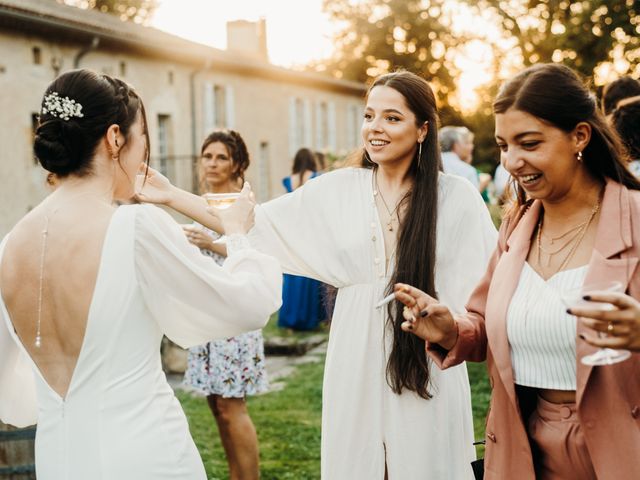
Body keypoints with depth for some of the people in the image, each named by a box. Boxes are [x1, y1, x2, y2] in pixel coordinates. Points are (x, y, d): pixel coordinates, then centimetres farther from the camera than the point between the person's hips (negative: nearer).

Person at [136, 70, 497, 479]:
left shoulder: (456, 197, -4)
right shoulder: (337, 190, 2)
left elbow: (491, 283, -1)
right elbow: (257, 221, 2)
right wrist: (171, 195, -3)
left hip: (427, 367, -2)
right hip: (356, 366, 2)